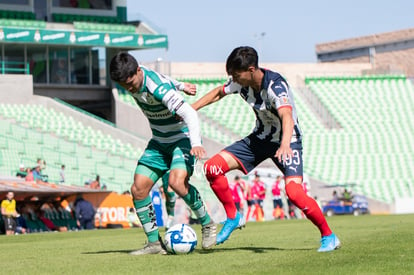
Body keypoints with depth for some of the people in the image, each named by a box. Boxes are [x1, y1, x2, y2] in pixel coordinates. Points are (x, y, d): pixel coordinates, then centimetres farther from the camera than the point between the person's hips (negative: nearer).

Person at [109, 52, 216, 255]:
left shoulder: (159, 88, -30)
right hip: (159, 141, 8)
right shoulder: (131, 81, -5)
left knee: (177, 182, -31)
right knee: (138, 189, -5)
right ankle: (154, 243, 4)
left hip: (182, 137, -8)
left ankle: (207, 225, -10)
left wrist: (196, 143, -50)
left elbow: (189, 113, -37)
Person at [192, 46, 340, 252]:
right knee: (212, 168, -7)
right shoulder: (242, 82, -9)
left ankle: (328, 236, -8)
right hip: (259, 138, 7)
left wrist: (285, 144, -64)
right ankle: (233, 217, 12)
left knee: (293, 192, -27)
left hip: (287, 141, -7)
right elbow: (218, 93, 12)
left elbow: (287, 116, -46)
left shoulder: (275, 85, -29)